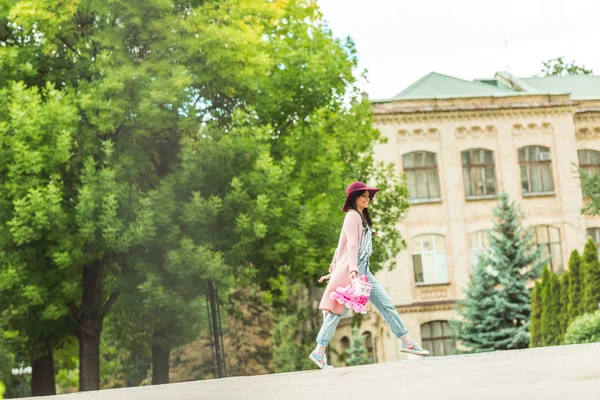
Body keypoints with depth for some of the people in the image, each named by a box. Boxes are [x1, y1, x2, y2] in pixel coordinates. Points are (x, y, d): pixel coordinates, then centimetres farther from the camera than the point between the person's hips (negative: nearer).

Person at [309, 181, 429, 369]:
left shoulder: (361, 217, 23)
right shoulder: (352, 216, -7)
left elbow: (342, 245, 23)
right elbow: (352, 244, -19)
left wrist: (335, 269, 22)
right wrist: (353, 268, -31)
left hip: (364, 270, 10)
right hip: (352, 271, -10)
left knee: (386, 304, 4)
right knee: (337, 311, -9)